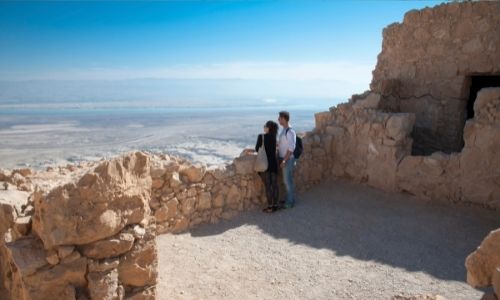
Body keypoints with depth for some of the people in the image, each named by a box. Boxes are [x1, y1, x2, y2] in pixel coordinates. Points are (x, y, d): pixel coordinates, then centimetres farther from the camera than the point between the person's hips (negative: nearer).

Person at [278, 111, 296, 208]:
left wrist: (284, 160, -21)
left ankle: (290, 202, 12)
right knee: (287, 180, 16)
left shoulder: (290, 131, -20)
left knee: (288, 181, 0)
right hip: (283, 159, 9)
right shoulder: (283, 130, 8)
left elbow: (291, 148, -22)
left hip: (288, 160, -8)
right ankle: (290, 199, 28)